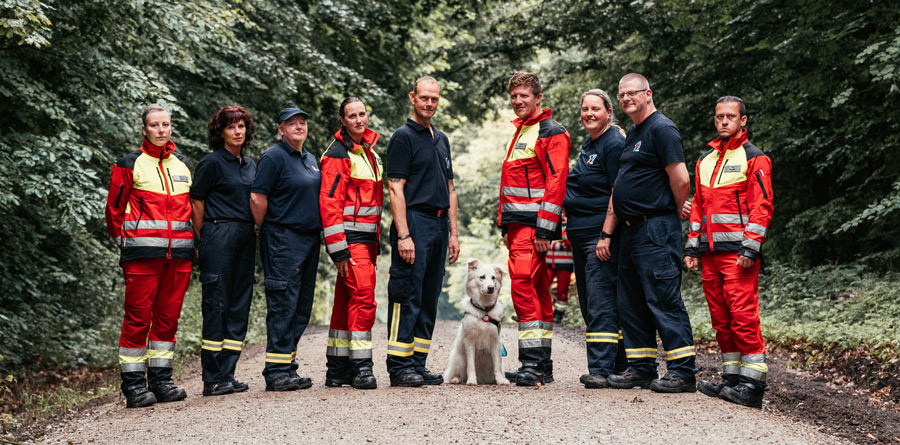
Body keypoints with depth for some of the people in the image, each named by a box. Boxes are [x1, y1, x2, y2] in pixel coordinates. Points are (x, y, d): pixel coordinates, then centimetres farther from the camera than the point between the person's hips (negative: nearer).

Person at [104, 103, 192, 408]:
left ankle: (161, 380, 16)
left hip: (178, 252, 5)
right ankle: (133, 385, 2)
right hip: (142, 252, -5)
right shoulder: (130, 165, 1)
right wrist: (124, 242, 3)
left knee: (168, 316, 8)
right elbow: (114, 208, 3)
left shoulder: (182, 165, 16)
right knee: (138, 317, -5)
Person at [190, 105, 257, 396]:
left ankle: (227, 374, 11)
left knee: (239, 305, 6)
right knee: (216, 304, -6)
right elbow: (196, 202, -4)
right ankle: (212, 378, -2)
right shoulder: (212, 163, -4)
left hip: (246, 238, 7)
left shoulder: (250, 165, 17)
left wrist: (256, 232, 14)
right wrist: (203, 240, -2)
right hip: (219, 237, -7)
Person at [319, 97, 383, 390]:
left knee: (346, 300, 11)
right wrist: (339, 249, -20)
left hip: (367, 238, 8)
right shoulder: (337, 155, -9)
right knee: (363, 297, -14)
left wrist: (376, 240, 19)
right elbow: (329, 203, -16)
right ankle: (361, 366, -11)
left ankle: (337, 368, 15)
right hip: (350, 239, -8)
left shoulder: (369, 152, 19)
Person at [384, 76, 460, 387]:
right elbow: (395, 189, -11)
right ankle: (399, 367, -3)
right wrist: (403, 235, -19)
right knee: (407, 298, -7)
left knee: (429, 300, 9)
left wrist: (453, 233, 14)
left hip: (439, 226, 8)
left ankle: (418, 364, 15)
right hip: (414, 222, -8)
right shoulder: (403, 137, -4)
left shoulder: (441, 139, 19)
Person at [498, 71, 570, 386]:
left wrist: (544, 230, -21)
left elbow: (556, 182, -16)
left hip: (533, 224, -9)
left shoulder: (551, 133, -8)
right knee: (536, 290, 10)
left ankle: (532, 363, -16)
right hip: (519, 225, 10)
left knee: (522, 284, -17)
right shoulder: (519, 131, 21)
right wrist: (506, 226, 21)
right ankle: (542, 366, 15)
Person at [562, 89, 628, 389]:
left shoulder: (614, 144, -10)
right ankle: (616, 363, 19)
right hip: (580, 234, 10)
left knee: (600, 302, -12)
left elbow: (618, 194, -16)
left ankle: (602, 369, -12)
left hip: (601, 235, -10)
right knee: (588, 303, 11)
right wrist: (569, 222, 21)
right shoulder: (588, 144, 18)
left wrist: (606, 235, -21)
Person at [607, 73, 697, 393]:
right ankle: (641, 368, 20)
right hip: (632, 231, 10)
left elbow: (681, 180, -17)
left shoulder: (662, 129, -11)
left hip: (655, 229, -10)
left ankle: (683, 372, -3)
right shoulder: (632, 134, 19)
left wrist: (674, 212, -3)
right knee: (631, 303, 12)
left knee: (663, 300, -8)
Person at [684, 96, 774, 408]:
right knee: (720, 319, 8)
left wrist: (750, 248, -15)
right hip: (710, 253, 7)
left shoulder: (754, 158, 0)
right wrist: (692, 246, 15)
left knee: (743, 316, -10)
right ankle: (731, 378, 15)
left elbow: (761, 205, -7)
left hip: (738, 251, -7)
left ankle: (753, 383, -7)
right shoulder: (705, 160, 20)